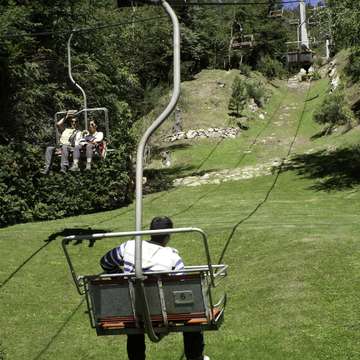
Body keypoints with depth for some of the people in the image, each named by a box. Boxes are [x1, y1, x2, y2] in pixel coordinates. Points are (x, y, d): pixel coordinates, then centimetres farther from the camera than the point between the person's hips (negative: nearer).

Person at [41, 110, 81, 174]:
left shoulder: (78, 132, 16)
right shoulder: (65, 129, 28)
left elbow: (77, 144, 2)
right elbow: (58, 124, 10)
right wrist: (66, 117, 15)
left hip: (70, 148, -4)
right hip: (60, 146, 4)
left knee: (64, 147, -40)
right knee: (49, 148, -24)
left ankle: (64, 167, -53)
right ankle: (47, 168, -34)